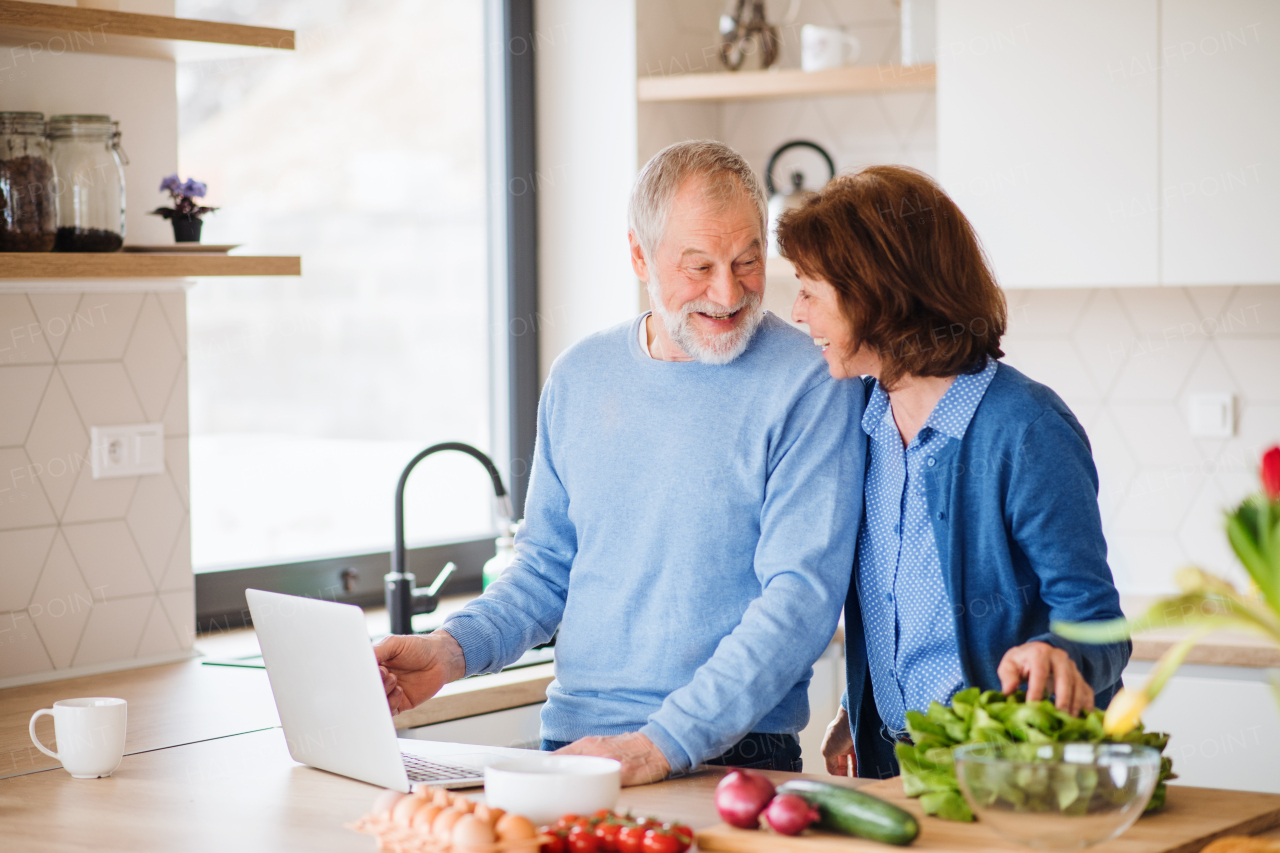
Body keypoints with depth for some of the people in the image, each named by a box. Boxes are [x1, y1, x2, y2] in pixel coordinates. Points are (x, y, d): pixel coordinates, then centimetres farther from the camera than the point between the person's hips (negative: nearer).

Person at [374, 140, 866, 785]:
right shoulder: (579, 378, 12)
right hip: (571, 743, 4)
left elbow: (803, 594, -13)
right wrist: (454, 648, 0)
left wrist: (664, 744, -21)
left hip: (732, 760, -4)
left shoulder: (812, 386, -6)